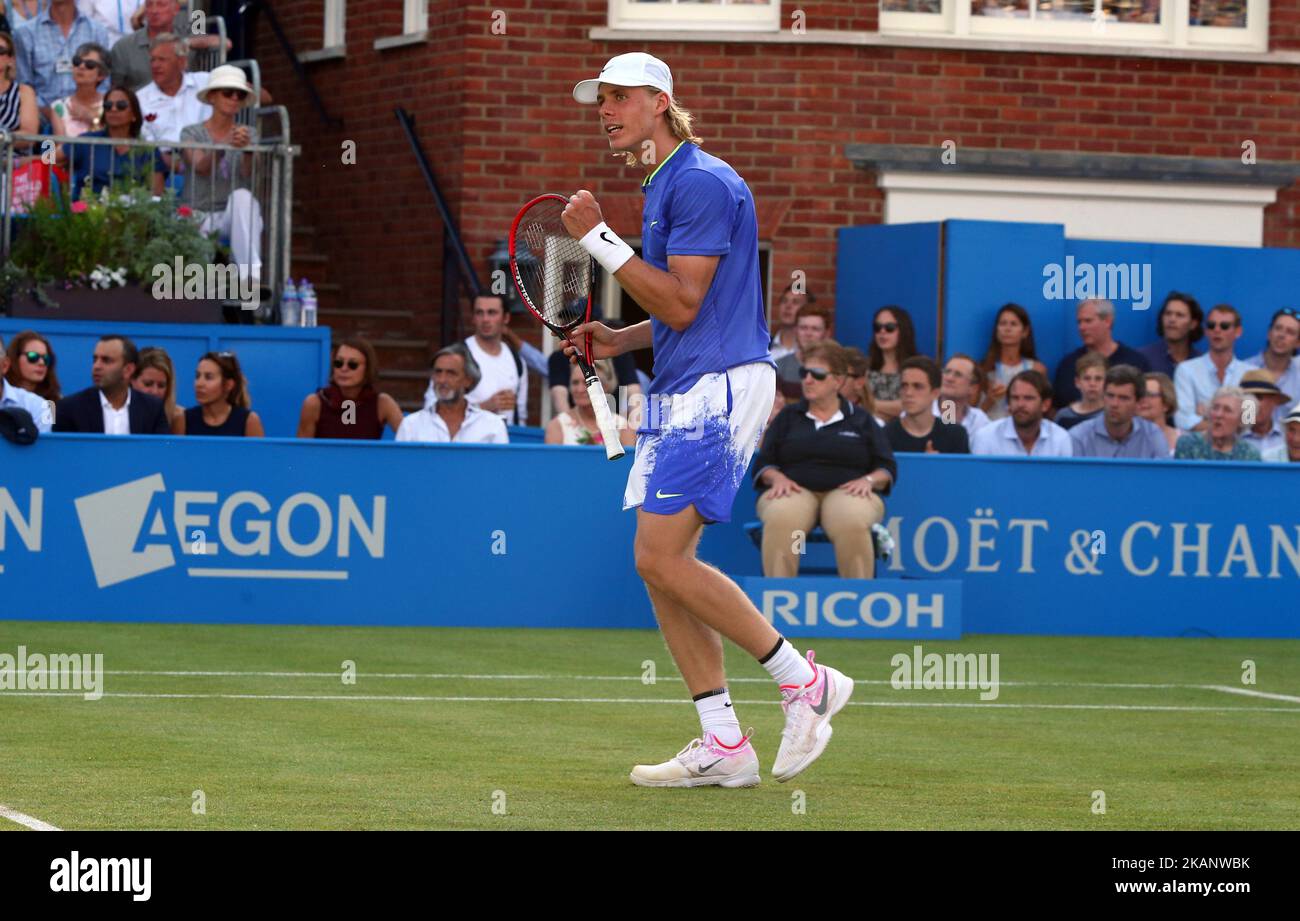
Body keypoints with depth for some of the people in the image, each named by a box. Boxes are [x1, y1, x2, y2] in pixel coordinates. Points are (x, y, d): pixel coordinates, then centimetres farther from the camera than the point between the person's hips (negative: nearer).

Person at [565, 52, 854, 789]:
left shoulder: (700, 182, -13)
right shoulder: (663, 186, 19)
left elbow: (683, 304, -17)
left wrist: (599, 238, -15)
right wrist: (622, 339, 12)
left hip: (718, 387, -10)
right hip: (681, 394, 10)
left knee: (663, 558, -15)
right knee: (661, 567, 5)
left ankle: (804, 680, -6)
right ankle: (723, 745, 6)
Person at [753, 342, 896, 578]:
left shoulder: (861, 420, 19)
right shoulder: (788, 417, 22)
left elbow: (887, 468, 14)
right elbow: (763, 464, 16)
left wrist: (868, 480, -8)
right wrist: (777, 478, -7)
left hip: (845, 491, -1)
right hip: (795, 490, 1)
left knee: (853, 525, -40)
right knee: (780, 521, -38)